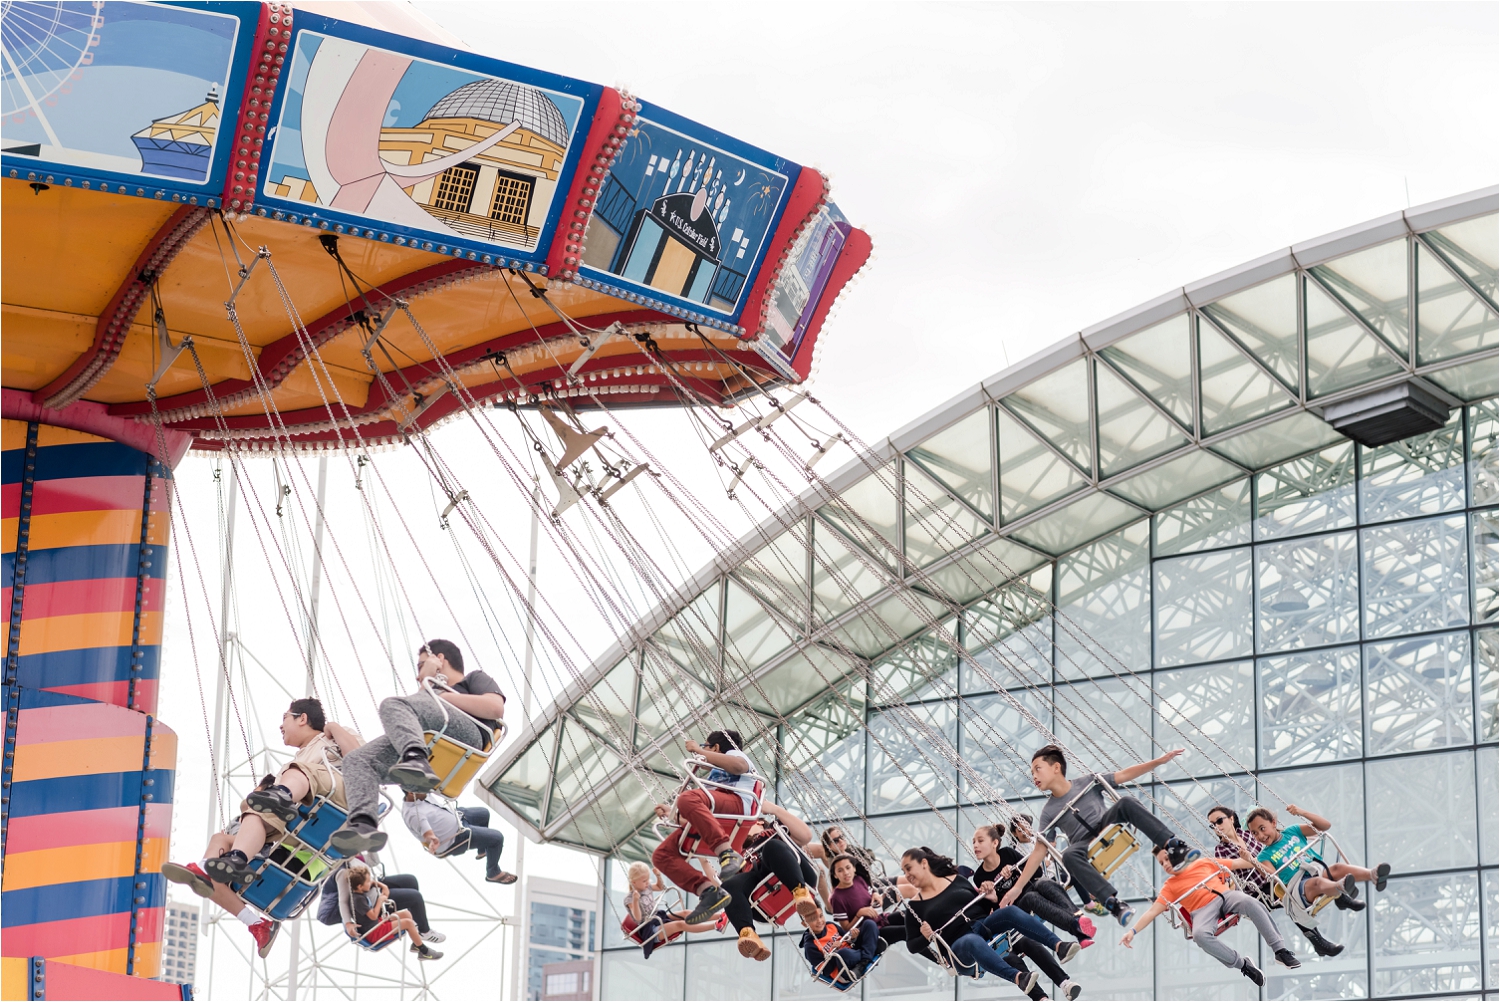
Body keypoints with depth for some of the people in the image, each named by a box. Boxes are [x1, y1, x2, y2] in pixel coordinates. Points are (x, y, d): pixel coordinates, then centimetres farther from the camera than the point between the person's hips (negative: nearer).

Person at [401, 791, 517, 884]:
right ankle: (493, 873, 17)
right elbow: (427, 833, -48)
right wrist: (433, 840, -66)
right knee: (497, 837, -8)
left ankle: (482, 851, 50)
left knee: (484, 813, 27)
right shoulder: (413, 814, -35)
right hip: (455, 836, -10)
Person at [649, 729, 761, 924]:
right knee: (662, 855, -9)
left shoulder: (733, 753, 24)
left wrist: (700, 752, 1)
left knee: (688, 798, -40)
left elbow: (739, 765, -4)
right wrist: (672, 813, 27)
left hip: (736, 802, -8)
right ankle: (709, 892, -27)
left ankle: (728, 854, -52)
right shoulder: (714, 775, 45)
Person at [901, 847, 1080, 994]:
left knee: (1010, 911, -26)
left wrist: (990, 898, -1)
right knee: (973, 941, -40)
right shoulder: (915, 906, 7)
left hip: (983, 926, 4)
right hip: (959, 946, -4)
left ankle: (1058, 946, -40)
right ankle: (1018, 978, -61)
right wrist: (925, 938, -14)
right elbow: (911, 945, 7)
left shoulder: (956, 879, 14)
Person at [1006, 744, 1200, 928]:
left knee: (1126, 803, -27)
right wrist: (1018, 887, -1)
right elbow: (1039, 851, 6)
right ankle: (1112, 902, -48)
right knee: (1069, 856, -37)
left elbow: (1123, 775, 3)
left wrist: (1160, 761, -6)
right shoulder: (1049, 812, 6)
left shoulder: (1087, 783, 6)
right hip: (1086, 847, -1)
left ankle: (1175, 847, -32)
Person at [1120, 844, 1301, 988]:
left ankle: (1280, 950, -30)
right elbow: (1152, 911, 11)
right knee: (1200, 935, -36)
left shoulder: (1204, 864, 21)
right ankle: (1243, 965, -26)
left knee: (1249, 902, -33)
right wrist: (1133, 931, -1)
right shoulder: (1170, 886, 18)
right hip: (1203, 909, 0)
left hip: (1225, 895, 1)